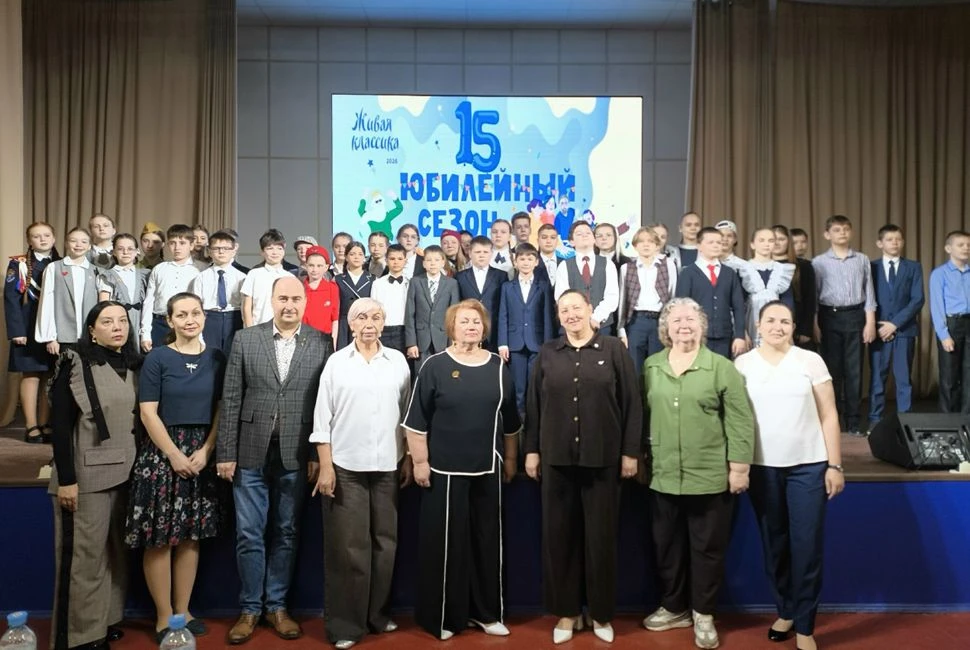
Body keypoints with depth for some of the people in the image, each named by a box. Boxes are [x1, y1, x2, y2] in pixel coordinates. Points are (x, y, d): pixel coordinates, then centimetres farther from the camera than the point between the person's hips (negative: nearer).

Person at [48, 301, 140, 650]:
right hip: (88, 475, -5)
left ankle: (107, 620, 25)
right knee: (85, 555, 2)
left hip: (124, 472, 5)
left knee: (116, 553, 12)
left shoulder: (132, 365, 7)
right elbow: (60, 425, -12)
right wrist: (66, 479, -15)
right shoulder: (75, 363, -9)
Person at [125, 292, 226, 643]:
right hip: (162, 453, -2)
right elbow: (148, 413, -7)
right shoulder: (157, 358, -3)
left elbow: (222, 409, 4)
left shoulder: (217, 358, 4)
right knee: (159, 539, 1)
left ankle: (183, 610, 20)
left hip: (202, 455, 3)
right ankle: (163, 617, 13)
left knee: (190, 536, 9)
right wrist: (175, 455, -12)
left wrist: (205, 451, -7)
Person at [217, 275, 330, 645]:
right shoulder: (245, 339, 2)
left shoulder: (320, 345, 0)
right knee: (249, 535, 7)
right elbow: (231, 399, 0)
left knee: (286, 534, 11)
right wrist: (226, 453, -3)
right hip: (251, 453, 0)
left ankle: (276, 606, 25)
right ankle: (250, 609, 22)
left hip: (296, 457, 0)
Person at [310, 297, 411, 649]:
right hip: (345, 466, -2)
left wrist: (409, 459, 6)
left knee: (385, 541, 9)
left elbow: (408, 413, 9)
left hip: (387, 465, 2)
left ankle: (377, 613, 24)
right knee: (348, 545, 2)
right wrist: (325, 467, -7)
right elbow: (322, 418, -2)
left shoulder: (398, 361, 5)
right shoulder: (336, 362, -1)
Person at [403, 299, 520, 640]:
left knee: (487, 540, 11)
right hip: (445, 469, -3)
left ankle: (486, 611, 25)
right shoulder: (435, 366, -6)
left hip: (488, 469, 4)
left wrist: (510, 459, 13)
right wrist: (420, 462, -9)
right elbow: (417, 420, -6)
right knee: (445, 542, 4)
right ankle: (443, 615, 18)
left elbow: (510, 421, 12)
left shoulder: (498, 367, 5)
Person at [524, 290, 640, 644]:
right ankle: (567, 611, 23)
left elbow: (631, 402, -1)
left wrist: (630, 451, -3)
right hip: (557, 457, 2)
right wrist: (531, 450, 5)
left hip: (603, 457, -2)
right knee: (559, 534, 8)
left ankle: (601, 612, 24)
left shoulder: (613, 349, -1)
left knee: (600, 535, 7)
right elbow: (534, 405, 8)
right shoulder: (547, 353, 6)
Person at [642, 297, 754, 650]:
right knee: (667, 547, 14)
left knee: (707, 548, 9)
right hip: (663, 477, 3)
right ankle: (673, 607, 32)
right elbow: (643, 415, 11)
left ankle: (703, 614, 25)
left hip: (710, 477, -3)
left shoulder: (722, 367, -4)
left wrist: (739, 465, -9)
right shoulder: (651, 366, 6)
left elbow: (740, 420, -6)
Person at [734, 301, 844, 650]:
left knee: (807, 547, 0)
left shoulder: (811, 361, 1)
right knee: (774, 545, 11)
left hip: (808, 466, -1)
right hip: (761, 467, 1)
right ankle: (785, 612, 29)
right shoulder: (742, 365, 2)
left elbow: (828, 416, 1)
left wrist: (835, 466, -2)